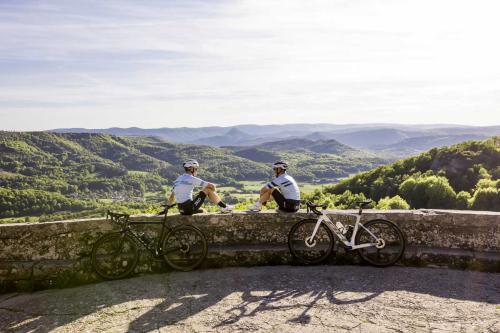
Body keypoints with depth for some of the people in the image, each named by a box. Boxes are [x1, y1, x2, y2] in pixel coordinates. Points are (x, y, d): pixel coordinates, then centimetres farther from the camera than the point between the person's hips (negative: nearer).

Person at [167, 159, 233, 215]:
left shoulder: (178, 179, 16)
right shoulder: (192, 179, -6)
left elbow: (171, 197, 21)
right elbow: (212, 186, -3)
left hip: (182, 210, 8)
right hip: (190, 208, -8)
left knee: (203, 211, 32)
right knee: (208, 189, 2)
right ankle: (224, 207, 9)